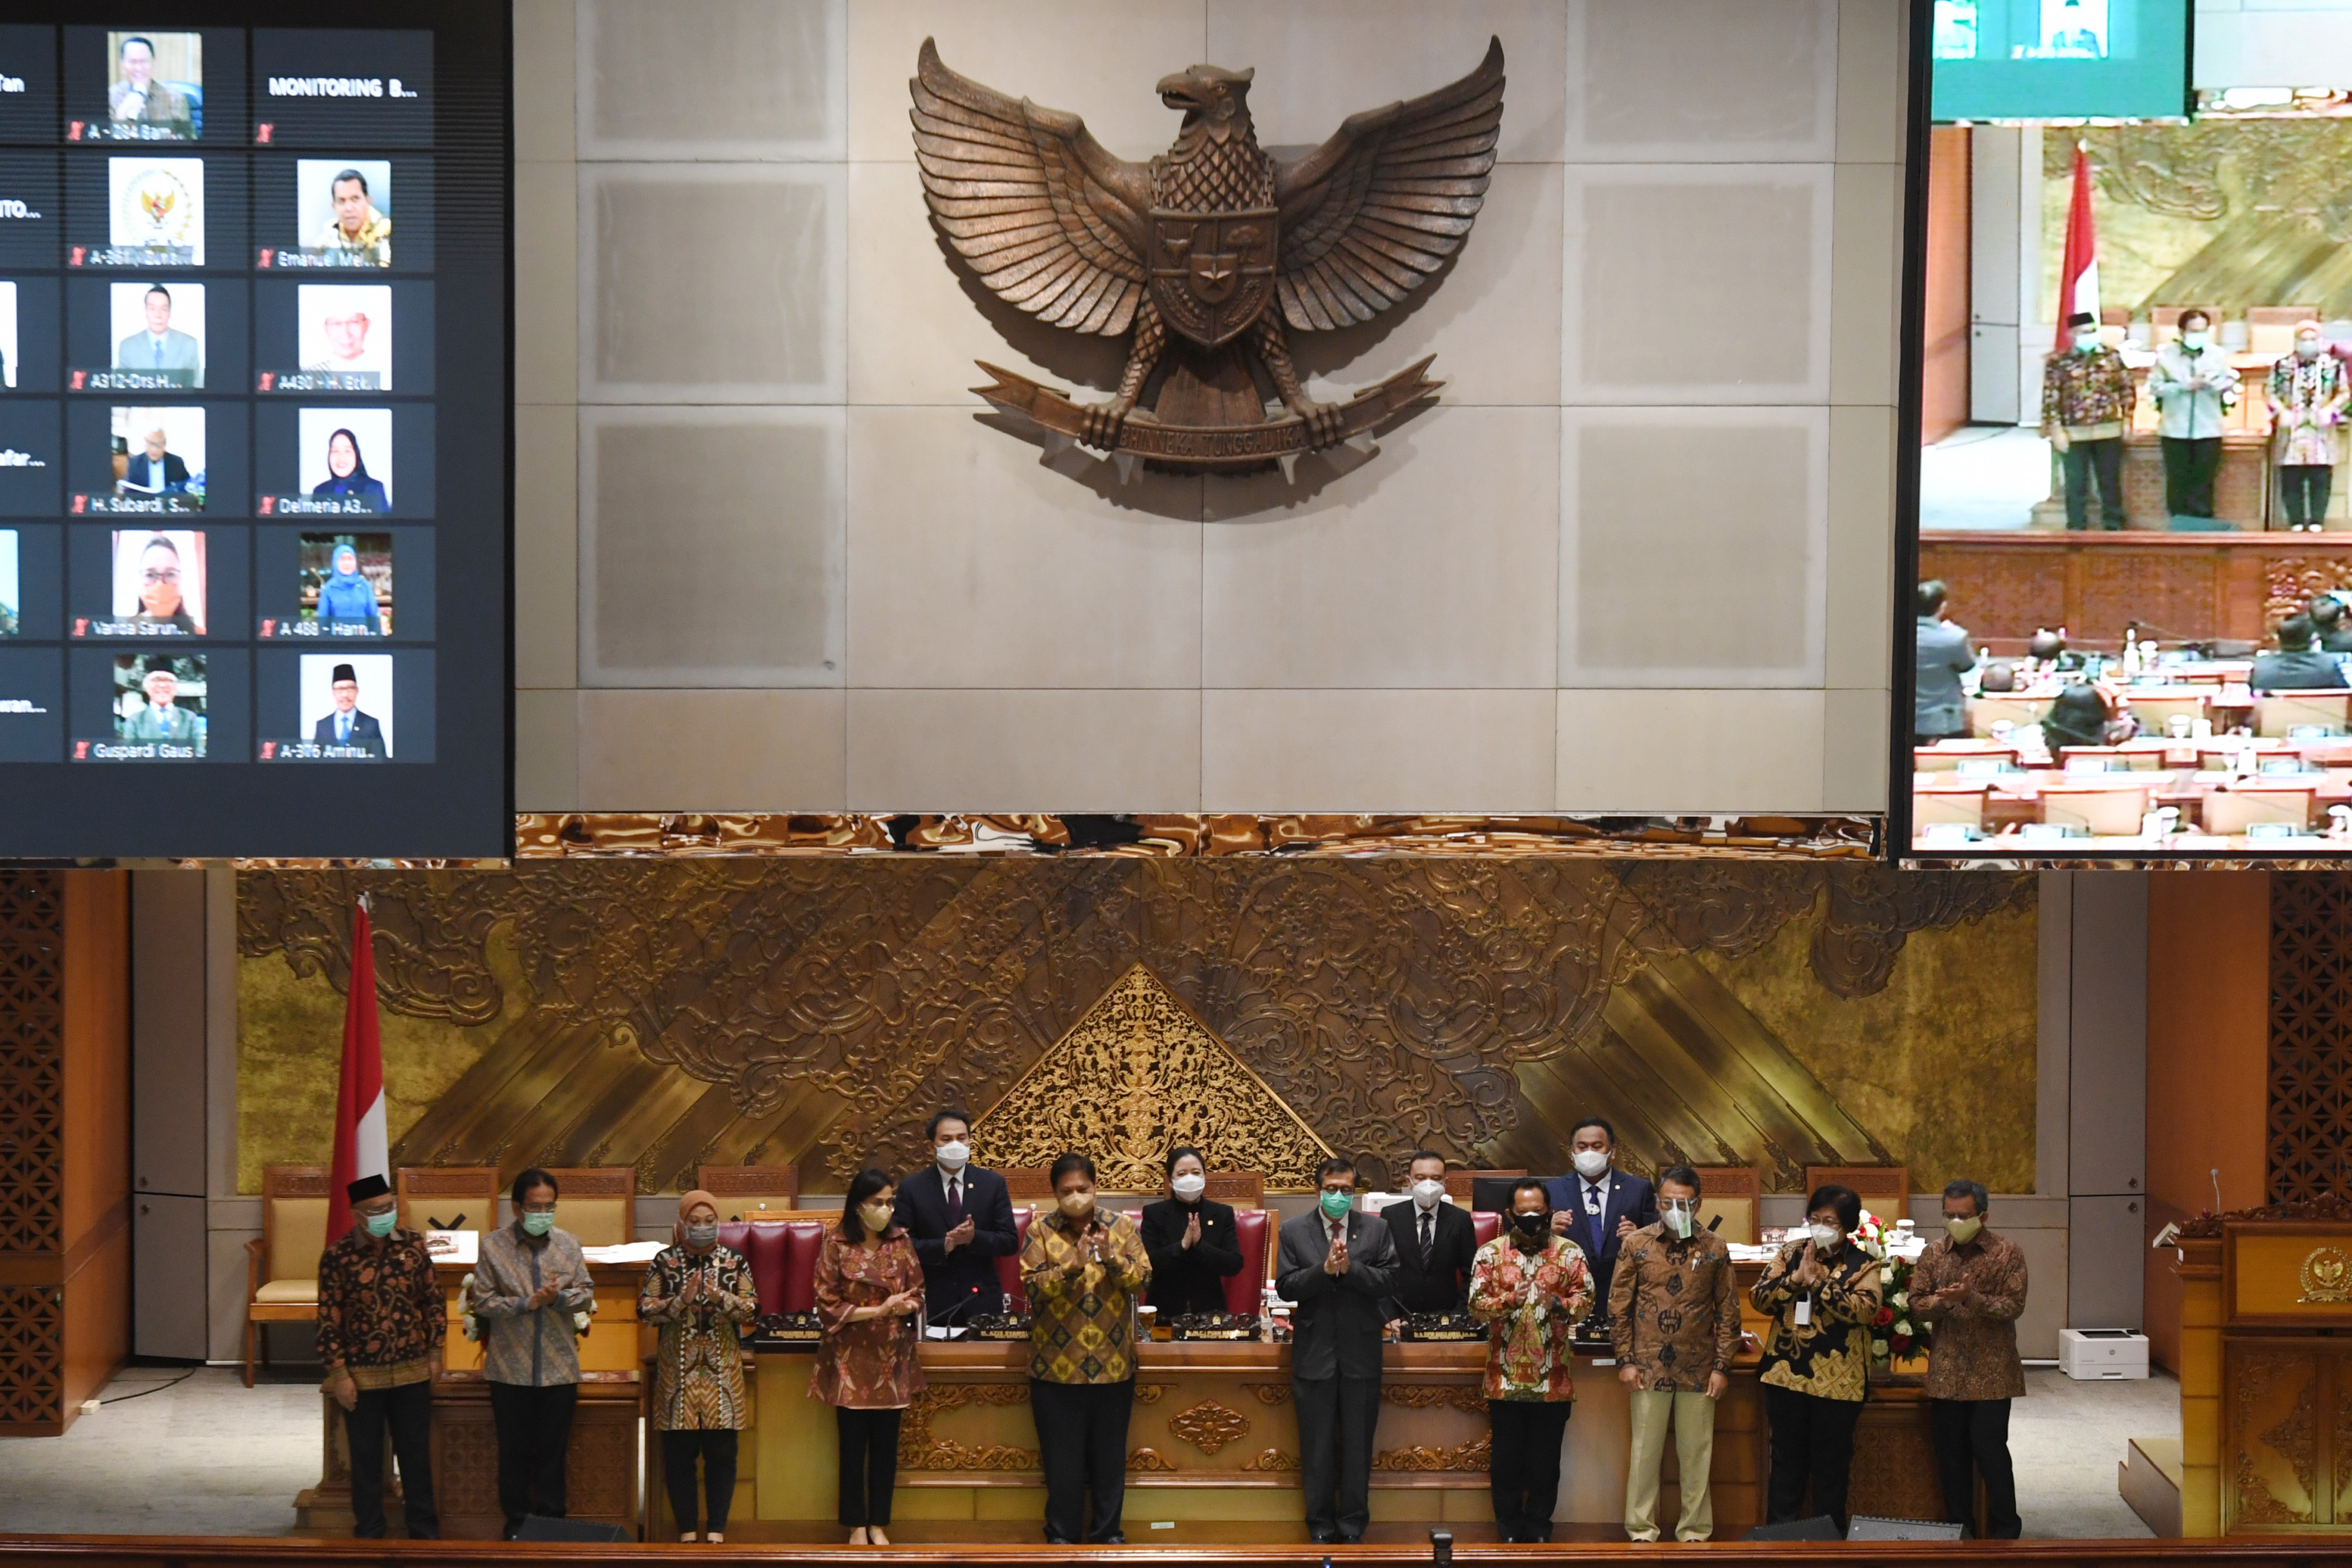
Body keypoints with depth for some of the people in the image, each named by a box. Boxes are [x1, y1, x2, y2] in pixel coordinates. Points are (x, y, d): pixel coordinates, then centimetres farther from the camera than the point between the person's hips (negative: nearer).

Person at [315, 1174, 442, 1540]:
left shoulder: (413, 1244, -2)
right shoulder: (337, 1256, -11)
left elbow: (433, 1300, 6)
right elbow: (329, 1319, -8)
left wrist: (435, 1353, 3)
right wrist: (339, 1375, -10)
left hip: (413, 1372, 2)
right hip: (362, 1375, -2)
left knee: (416, 1455, 11)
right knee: (366, 1459, 9)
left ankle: (424, 1532, 23)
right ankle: (369, 1535, 20)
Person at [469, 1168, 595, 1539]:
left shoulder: (569, 1244, 3)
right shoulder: (493, 1245, -3)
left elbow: (587, 1297, 4)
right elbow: (482, 1301, -6)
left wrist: (560, 1297, -17)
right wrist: (525, 1304, -18)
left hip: (559, 1367, 1)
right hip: (510, 1368, -1)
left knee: (553, 1451, 8)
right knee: (513, 1451, 8)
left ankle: (551, 1521, 18)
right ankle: (516, 1520, 19)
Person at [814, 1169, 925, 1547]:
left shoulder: (900, 1242, 1)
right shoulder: (836, 1244, -8)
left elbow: (917, 1295, 7)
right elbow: (827, 1306, -9)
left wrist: (908, 1306, -17)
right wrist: (878, 1310, -18)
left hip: (892, 1359, 3)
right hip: (851, 1360, -3)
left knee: (886, 1446, 7)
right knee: (853, 1446, 4)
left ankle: (879, 1524, 18)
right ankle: (857, 1526, 14)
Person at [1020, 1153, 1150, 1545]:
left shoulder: (1121, 1226, 3)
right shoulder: (1040, 1231, -1)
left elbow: (1143, 1278, -3)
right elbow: (1032, 1285, -11)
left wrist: (1112, 1258, -21)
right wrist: (1073, 1266, -25)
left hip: (1113, 1363, 1)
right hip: (1057, 1364, -1)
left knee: (1109, 1454, 9)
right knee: (1062, 1457, 5)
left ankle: (1108, 1531, 20)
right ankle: (1062, 1534, 16)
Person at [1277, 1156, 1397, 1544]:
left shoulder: (1376, 1229, 2)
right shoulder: (1294, 1231, 1)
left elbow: (1389, 1280, -6)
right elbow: (1286, 1287, -6)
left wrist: (1350, 1268, -19)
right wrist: (1324, 1270, -19)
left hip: (1361, 1352, 0)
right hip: (1314, 1352, 0)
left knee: (1358, 1444, 6)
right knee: (1317, 1445, 6)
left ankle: (1353, 1524, 16)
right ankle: (1320, 1525, 15)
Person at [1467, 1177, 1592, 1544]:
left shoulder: (1569, 1253, 4)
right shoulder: (1490, 1254, 4)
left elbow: (1585, 1298, -2)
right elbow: (1476, 1305, -3)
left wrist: (1560, 1304, -22)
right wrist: (1507, 1300, -21)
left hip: (1553, 1376, 0)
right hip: (1505, 1375, 0)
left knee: (1546, 1455, 6)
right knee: (1507, 1454, 5)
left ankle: (1539, 1524, 17)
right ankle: (1510, 1525, 16)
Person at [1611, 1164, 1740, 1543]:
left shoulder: (1715, 1249, 0)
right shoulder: (1637, 1245, 0)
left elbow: (1728, 1311, 4)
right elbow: (1619, 1305, 3)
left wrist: (1722, 1366, -1)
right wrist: (1625, 1360, -1)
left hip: (1698, 1370, 0)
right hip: (1649, 1367, 0)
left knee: (1697, 1453, 6)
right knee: (1645, 1450, 4)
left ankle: (1695, 1530, 15)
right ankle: (1641, 1530, 13)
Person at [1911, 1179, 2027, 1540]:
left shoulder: (2007, 1253, -4)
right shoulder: (1934, 1253, 7)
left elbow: (2014, 1306, -10)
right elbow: (1916, 1304, 4)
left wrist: (1971, 1298, -24)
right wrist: (1943, 1301, -17)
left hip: (1991, 1373, -4)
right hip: (1946, 1371, 4)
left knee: (1991, 1452, -4)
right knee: (1951, 1455, 7)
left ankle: (2005, 1533, 8)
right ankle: (1959, 1529, 18)